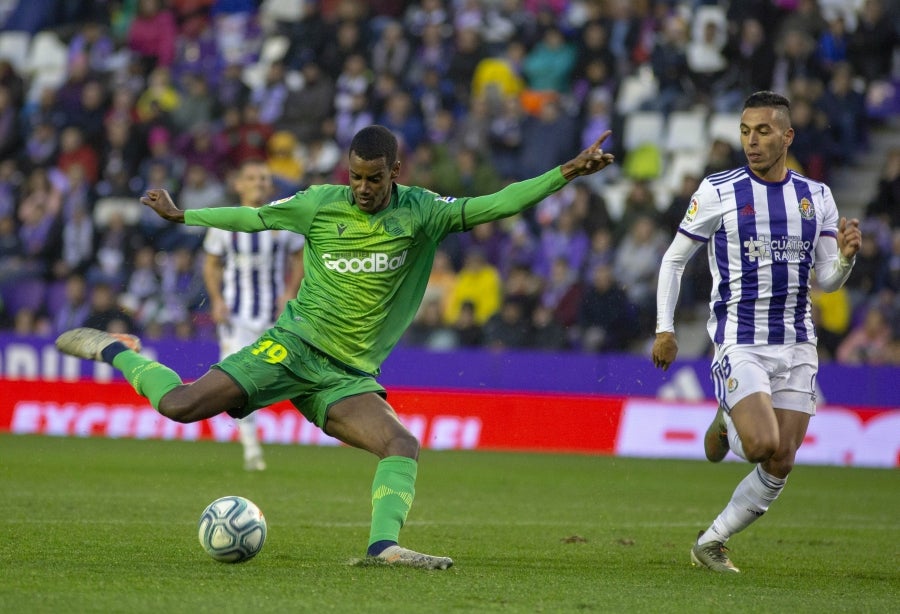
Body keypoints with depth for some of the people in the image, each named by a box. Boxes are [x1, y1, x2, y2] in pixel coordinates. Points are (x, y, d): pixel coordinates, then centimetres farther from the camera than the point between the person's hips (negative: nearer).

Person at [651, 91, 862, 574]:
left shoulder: (816, 197, 7)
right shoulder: (717, 191, -3)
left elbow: (827, 281, 9)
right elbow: (674, 258, 5)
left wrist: (845, 256, -13)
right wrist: (664, 328, -2)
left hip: (797, 345, 4)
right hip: (739, 342, -4)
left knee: (780, 465, 0)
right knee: (763, 446, -22)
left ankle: (711, 543, 17)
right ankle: (726, 424, 13)